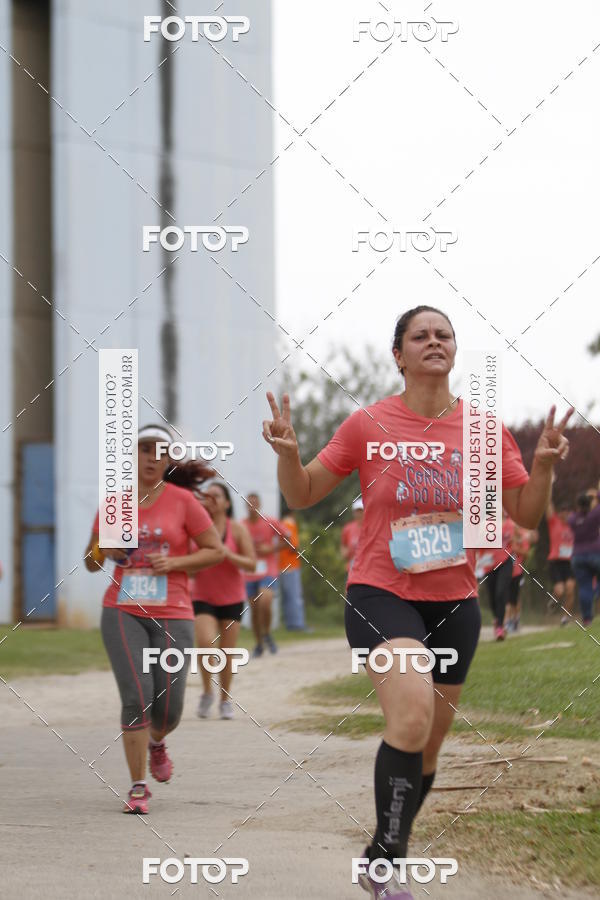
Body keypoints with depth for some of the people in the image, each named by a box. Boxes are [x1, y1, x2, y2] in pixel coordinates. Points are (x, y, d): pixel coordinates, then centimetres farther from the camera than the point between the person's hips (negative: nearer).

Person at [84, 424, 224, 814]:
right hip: (123, 611, 0)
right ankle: (138, 788, -6)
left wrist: (175, 563, -11)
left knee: (169, 708, 0)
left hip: (172, 614, 0)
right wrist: (103, 552, -7)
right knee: (137, 695, -16)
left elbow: (215, 550, 3)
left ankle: (156, 742, 39)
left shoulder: (182, 501, 0)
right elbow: (91, 562, 16)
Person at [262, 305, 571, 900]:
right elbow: (301, 496, 2)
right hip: (380, 594, -4)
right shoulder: (368, 425, -4)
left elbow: (527, 515, 5)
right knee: (413, 712, -27)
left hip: (454, 604, 4)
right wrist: (287, 454, -19)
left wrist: (543, 464, -14)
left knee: (426, 746, 11)